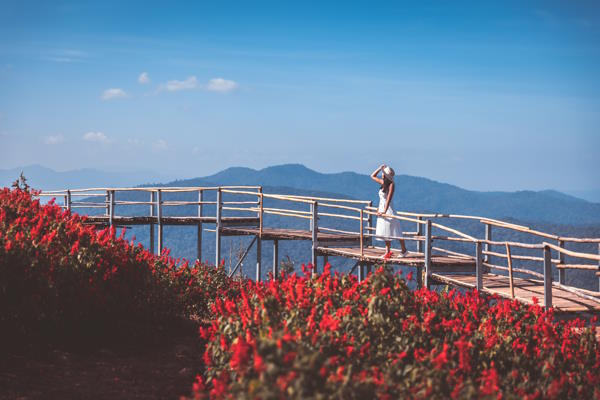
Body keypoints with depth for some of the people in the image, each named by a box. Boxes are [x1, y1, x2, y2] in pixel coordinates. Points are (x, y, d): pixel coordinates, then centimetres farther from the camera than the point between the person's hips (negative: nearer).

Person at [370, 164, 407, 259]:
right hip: (381, 209, 8)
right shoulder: (383, 182, 8)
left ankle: (404, 250, 5)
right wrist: (380, 168, 7)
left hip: (388, 210, -8)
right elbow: (373, 176, 21)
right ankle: (388, 252, 14)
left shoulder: (391, 185, -14)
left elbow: (389, 198, -22)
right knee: (384, 231, 8)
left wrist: (384, 211, -29)